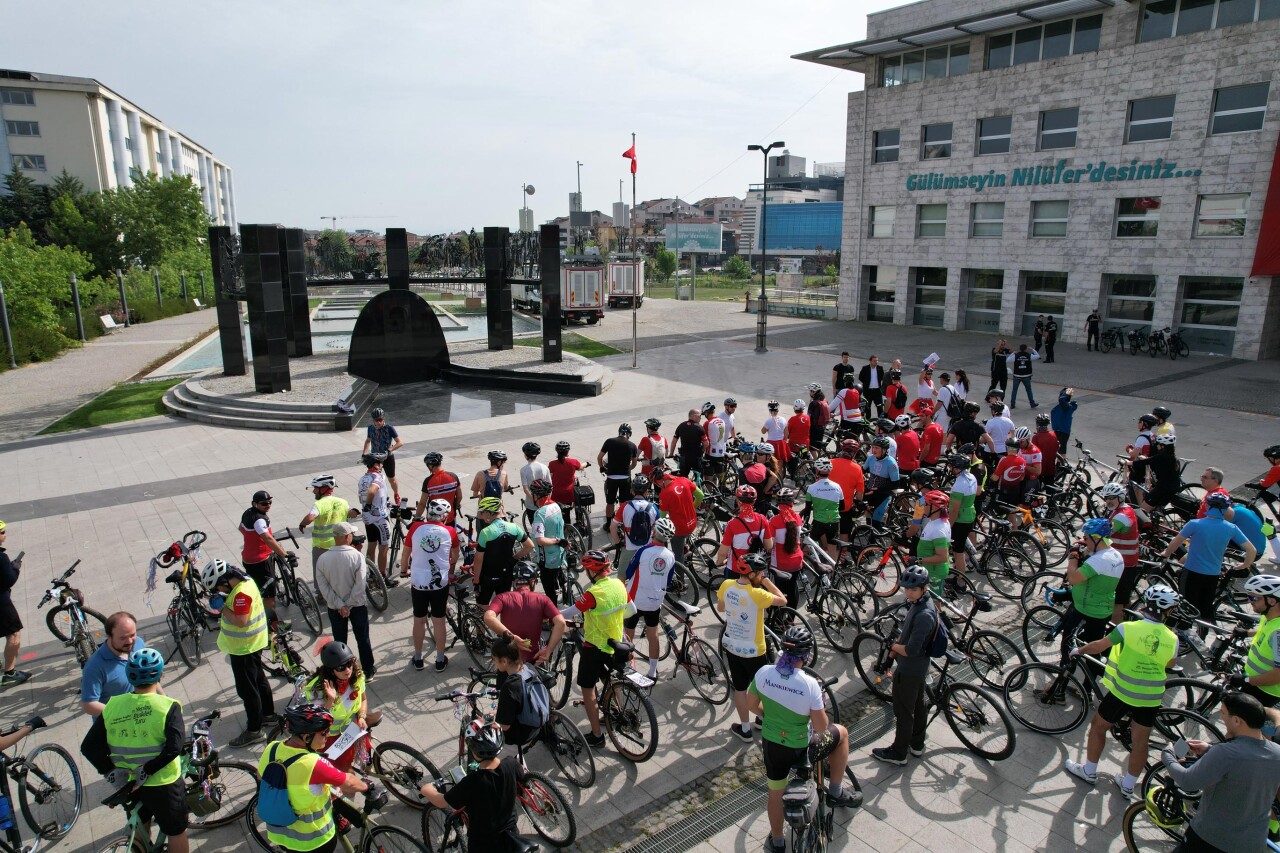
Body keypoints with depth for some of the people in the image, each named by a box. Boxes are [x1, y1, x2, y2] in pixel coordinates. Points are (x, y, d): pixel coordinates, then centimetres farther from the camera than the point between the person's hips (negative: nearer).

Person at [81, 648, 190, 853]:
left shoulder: (112, 705, -10)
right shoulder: (168, 706, -21)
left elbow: (88, 747, -8)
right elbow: (174, 747, -30)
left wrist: (111, 770, -4)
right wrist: (148, 769, -19)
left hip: (127, 782, 5)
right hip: (163, 784, -4)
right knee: (176, 831, 16)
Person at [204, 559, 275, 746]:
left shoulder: (241, 592, -29)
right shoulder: (244, 581, 2)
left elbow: (240, 621, -31)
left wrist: (222, 606, -23)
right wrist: (223, 601, -1)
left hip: (243, 647, -10)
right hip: (251, 644, 10)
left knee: (247, 689, 1)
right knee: (258, 679, 24)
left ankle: (254, 731, 11)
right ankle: (268, 712, 40)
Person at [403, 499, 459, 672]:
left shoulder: (415, 528, -5)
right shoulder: (450, 531, -5)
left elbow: (405, 554, 4)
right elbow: (455, 557, 9)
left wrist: (403, 570, 24)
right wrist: (451, 569, 30)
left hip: (418, 582, 1)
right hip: (441, 583, -1)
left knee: (419, 620, 15)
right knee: (439, 620, 12)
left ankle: (418, 659, 28)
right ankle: (440, 660, 23)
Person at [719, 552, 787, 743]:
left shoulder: (727, 584, -11)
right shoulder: (757, 594, -29)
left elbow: (720, 607, 6)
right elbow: (783, 600, -15)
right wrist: (766, 581, -13)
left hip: (731, 646, 5)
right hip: (753, 651, -5)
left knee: (739, 688, 18)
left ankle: (745, 729, 29)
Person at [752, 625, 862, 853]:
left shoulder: (763, 673, -15)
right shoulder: (810, 684, -27)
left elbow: (751, 705, 1)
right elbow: (821, 727, -18)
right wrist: (819, 710, 2)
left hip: (771, 743, 4)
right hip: (801, 748, -3)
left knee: (776, 792, 27)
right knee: (841, 733, 23)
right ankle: (836, 792, 33)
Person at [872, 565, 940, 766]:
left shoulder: (924, 615, -32)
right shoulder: (920, 603, -2)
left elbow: (910, 650, -30)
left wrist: (894, 646, -12)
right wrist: (898, 644, -1)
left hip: (908, 670, -9)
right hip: (919, 667, 9)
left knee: (903, 712, 7)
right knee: (918, 705, 23)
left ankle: (898, 753, 22)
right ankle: (917, 745, 40)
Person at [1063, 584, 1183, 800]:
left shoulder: (1128, 628, -17)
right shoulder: (1172, 639, -7)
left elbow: (1099, 646, -9)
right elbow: (1169, 664, 10)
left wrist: (1079, 650, 8)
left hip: (1123, 693, -3)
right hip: (1152, 697, 3)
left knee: (1098, 726, 17)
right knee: (1140, 741, 16)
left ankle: (1089, 772, 28)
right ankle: (1128, 786, 30)